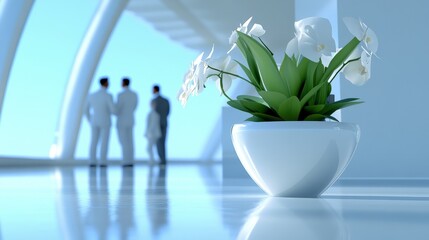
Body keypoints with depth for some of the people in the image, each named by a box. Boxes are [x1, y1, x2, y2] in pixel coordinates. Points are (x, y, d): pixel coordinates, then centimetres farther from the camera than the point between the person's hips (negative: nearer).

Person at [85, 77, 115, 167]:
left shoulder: (91, 95, 2)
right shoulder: (108, 96, -14)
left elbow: (86, 110, 6)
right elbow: (113, 110, -16)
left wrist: (90, 121, 17)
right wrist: (109, 112, 10)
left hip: (95, 122, 4)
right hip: (105, 122, -4)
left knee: (94, 143, 9)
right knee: (104, 142, 1)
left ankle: (92, 162, 5)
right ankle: (102, 162, -1)